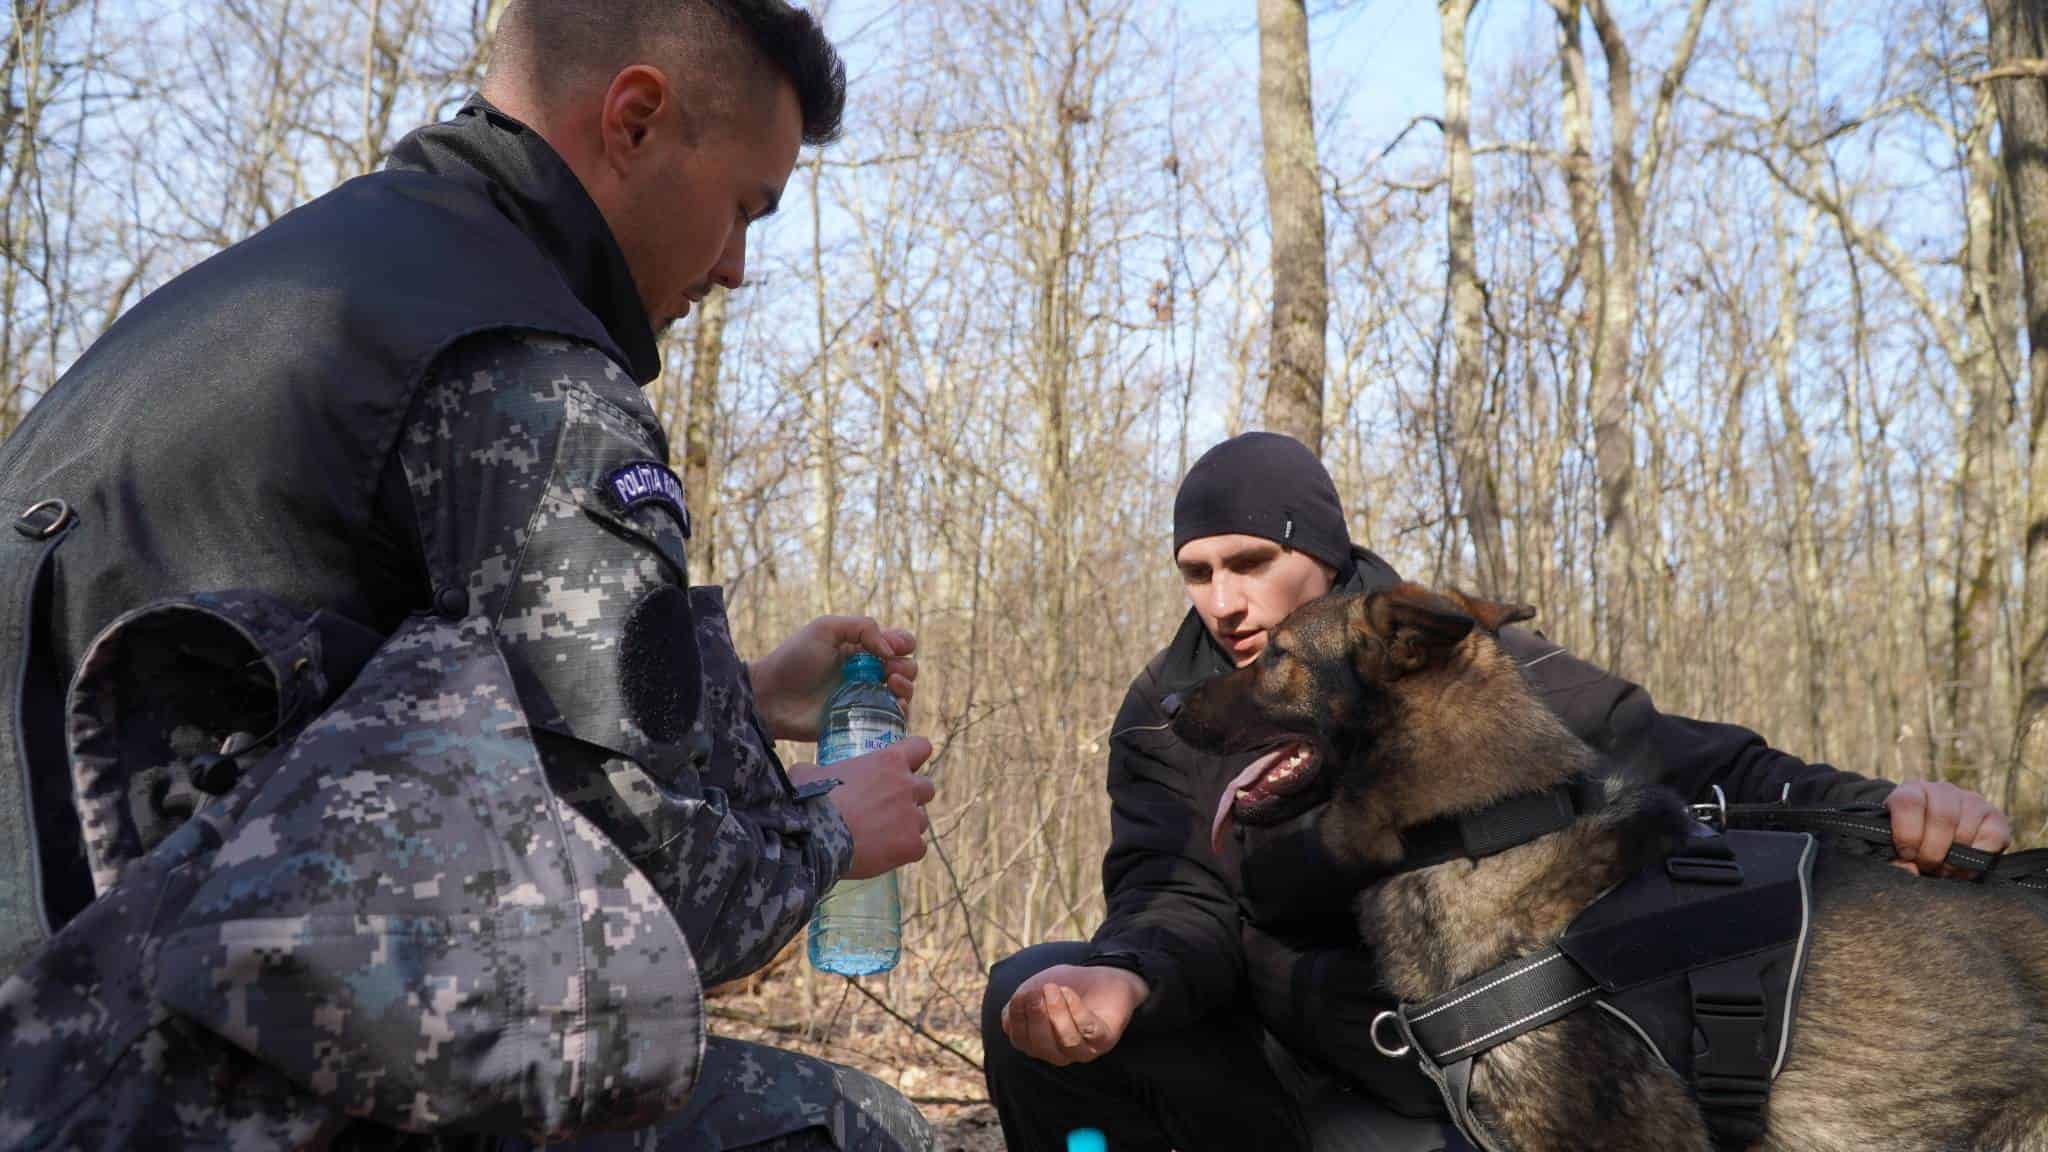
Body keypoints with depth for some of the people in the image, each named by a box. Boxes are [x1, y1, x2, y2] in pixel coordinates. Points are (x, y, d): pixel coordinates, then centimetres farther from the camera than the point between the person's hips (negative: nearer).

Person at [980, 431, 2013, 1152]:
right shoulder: (1170, 712, -4)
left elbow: (1661, 757, -21)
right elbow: (1183, 899, -16)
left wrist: (1865, 809, -40)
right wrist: (1124, 980, -41)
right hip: (1269, 1058, 2)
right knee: (1031, 995, -17)